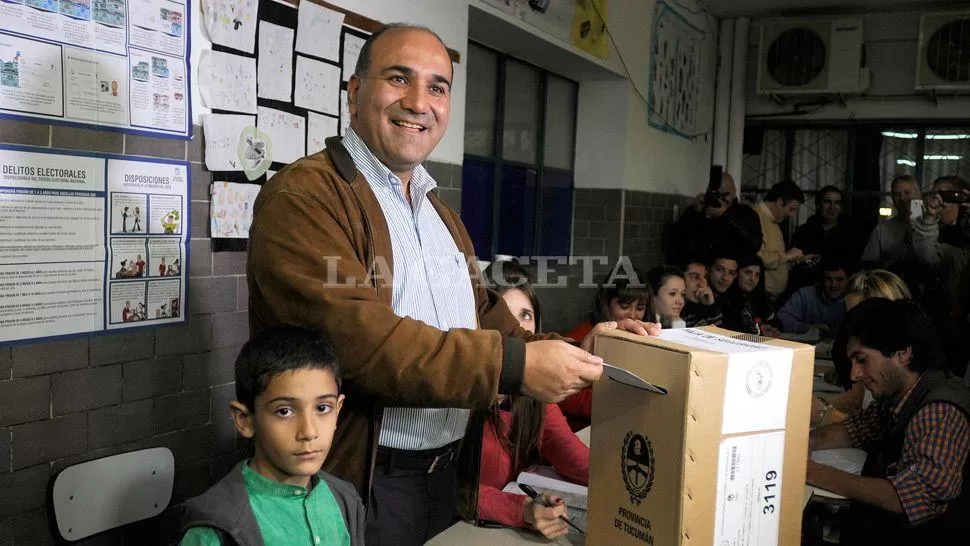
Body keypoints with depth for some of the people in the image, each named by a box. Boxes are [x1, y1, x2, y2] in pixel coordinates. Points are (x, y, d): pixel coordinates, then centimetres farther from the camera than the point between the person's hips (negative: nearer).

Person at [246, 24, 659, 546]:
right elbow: (353, 337, -26)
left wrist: (572, 350, -5)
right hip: (353, 485, -8)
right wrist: (514, 365, -26)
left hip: (446, 477, 8)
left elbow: (481, 324, 12)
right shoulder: (303, 196, -15)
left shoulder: (440, 213, 15)